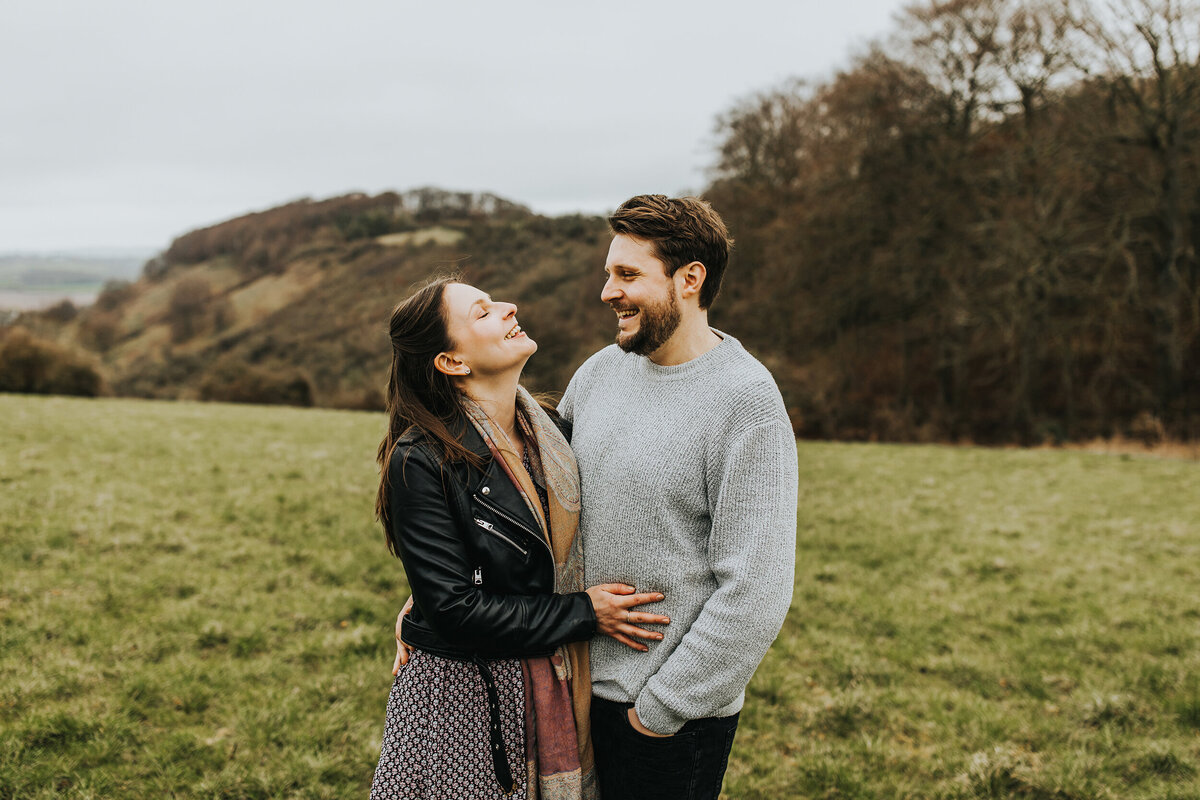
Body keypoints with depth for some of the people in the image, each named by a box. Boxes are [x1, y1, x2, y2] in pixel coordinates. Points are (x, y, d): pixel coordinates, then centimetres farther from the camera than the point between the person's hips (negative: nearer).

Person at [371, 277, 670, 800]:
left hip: (553, 691, 6)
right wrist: (583, 614, -17)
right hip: (464, 693, -6)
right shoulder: (420, 462, -18)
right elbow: (454, 607, -20)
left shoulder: (548, 430, 3)